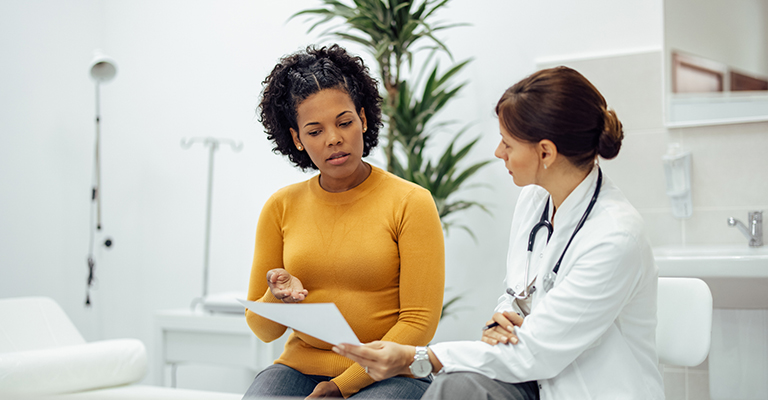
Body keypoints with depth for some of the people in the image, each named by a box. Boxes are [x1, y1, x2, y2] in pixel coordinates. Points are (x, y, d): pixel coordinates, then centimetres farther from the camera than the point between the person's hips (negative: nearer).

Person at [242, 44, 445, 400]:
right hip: (300, 367, 3)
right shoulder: (281, 207, 7)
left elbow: (419, 323, -6)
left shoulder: (411, 203, -2)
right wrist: (278, 296, -12)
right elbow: (263, 329, 11)